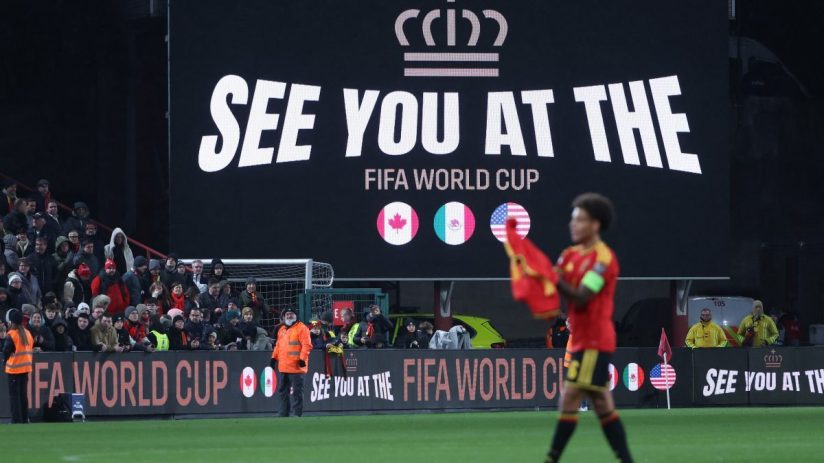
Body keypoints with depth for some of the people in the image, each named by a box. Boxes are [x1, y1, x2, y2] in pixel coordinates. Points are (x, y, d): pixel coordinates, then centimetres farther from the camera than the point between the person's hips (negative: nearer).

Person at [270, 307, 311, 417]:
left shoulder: (301, 328, -5)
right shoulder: (282, 330, 19)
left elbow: (307, 345, -12)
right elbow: (278, 345, 27)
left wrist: (302, 358, -20)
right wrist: (274, 358, 18)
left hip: (296, 367, -8)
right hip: (283, 367, 8)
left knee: (296, 391, -7)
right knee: (282, 391, 12)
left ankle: (296, 413, -5)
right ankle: (284, 413, 20)